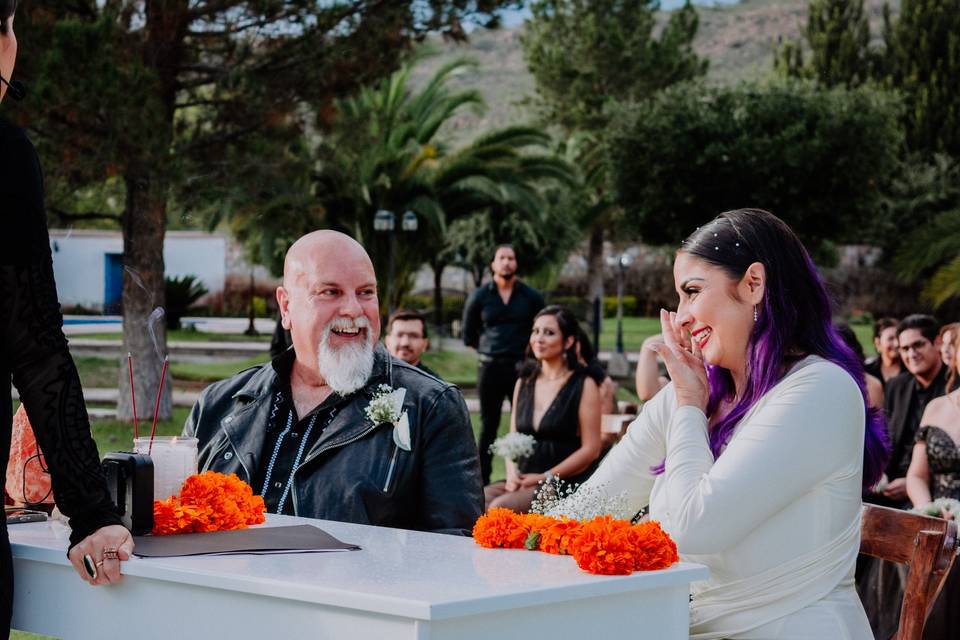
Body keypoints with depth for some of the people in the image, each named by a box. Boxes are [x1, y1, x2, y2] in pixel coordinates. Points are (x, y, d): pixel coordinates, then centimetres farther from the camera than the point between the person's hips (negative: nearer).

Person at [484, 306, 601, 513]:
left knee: (500, 507, -30)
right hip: (524, 479, 5)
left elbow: (591, 449, -7)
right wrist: (512, 472, -3)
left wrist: (545, 477, -13)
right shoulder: (523, 383, 16)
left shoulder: (584, 386, -1)